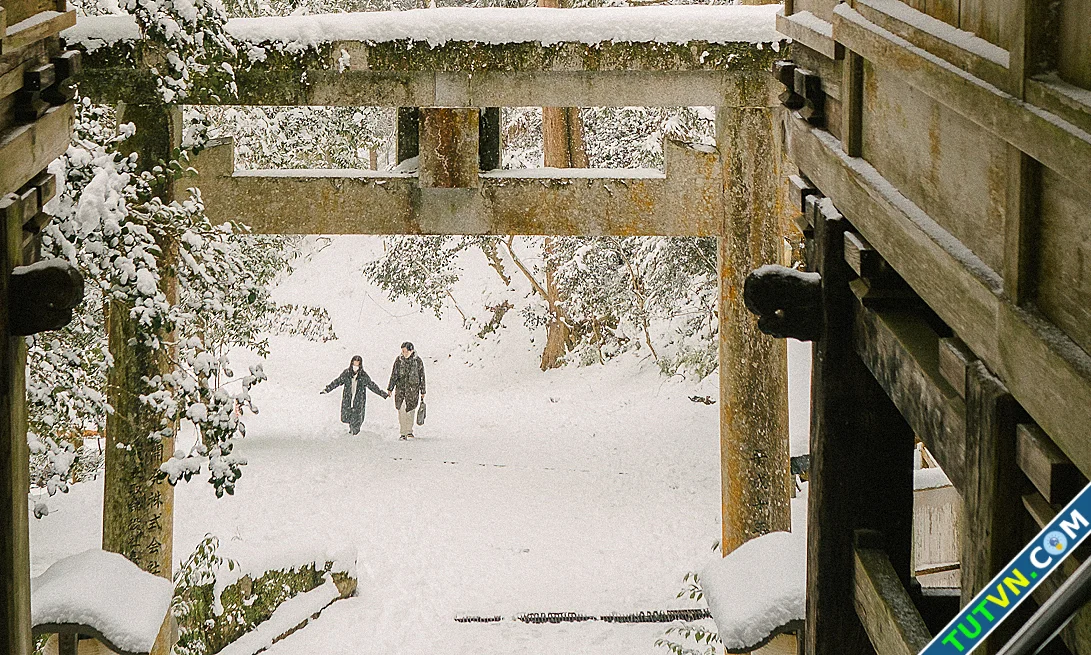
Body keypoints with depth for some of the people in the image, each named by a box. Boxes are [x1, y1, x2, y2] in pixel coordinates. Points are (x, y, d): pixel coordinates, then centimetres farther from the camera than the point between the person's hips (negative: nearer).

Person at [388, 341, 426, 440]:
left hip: (413, 388, -1)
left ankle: (409, 431, 19)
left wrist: (422, 392, 6)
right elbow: (394, 375, 6)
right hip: (400, 387, 1)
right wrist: (390, 388, 2)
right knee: (401, 410, -4)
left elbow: (422, 377, 5)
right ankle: (403, 433, 2)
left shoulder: (418, 361, -1)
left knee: (410, 410, 1)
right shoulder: (398, 360, 1)